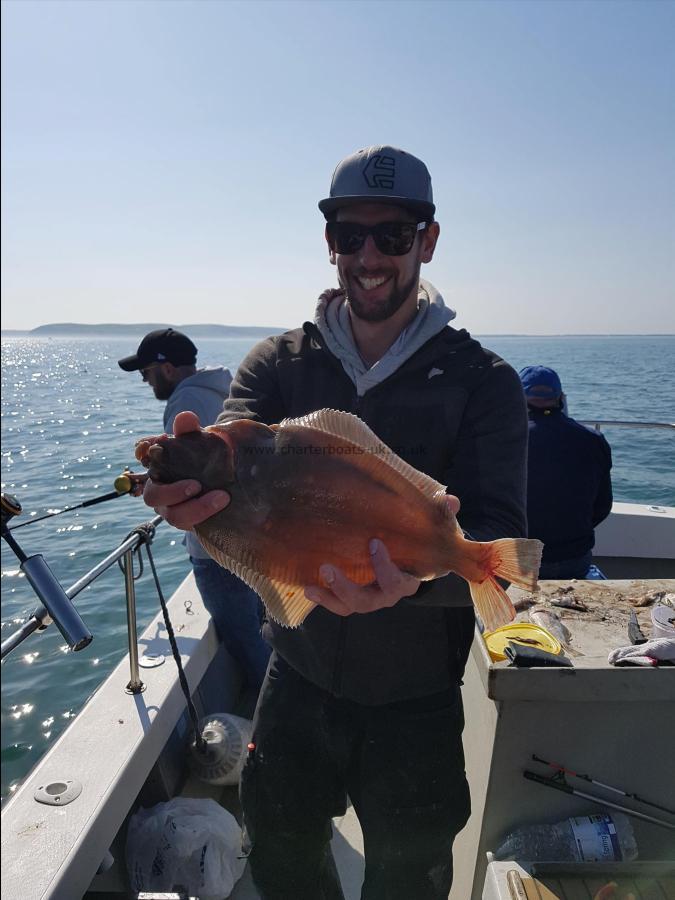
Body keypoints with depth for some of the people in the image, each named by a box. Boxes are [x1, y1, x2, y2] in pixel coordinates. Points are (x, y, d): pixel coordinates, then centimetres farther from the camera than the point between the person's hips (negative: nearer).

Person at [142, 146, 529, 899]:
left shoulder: (481, 380, -12)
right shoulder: (277, 363, -5)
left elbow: (499, 541, -21)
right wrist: (191, 486, -44)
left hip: (417, 701, -1)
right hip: (298, 675, 2)